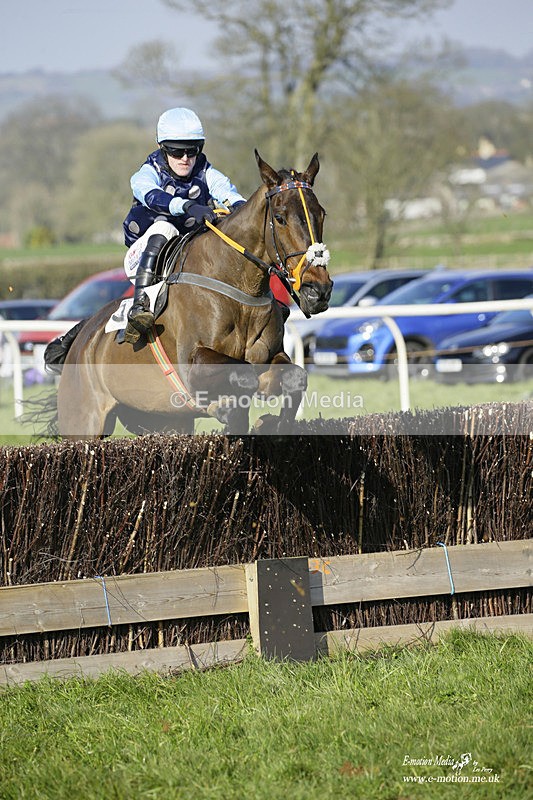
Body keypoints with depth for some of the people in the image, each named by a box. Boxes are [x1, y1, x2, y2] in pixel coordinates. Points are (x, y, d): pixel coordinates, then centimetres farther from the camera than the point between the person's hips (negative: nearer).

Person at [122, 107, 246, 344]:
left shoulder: (206, 175, 2)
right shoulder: (148, 173, -8)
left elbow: (226, 191, -19)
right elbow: (152, 195, -33)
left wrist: (241, 208, -44)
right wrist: (188, 206, -52)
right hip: (143, 258, -4)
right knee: (164, 226, -34)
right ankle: (139, 305, -45)